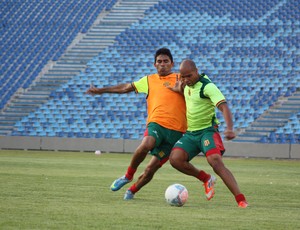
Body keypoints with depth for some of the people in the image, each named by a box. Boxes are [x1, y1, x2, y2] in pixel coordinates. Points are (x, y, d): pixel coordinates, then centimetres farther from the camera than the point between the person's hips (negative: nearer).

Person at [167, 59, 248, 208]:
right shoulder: (187, 84, 7)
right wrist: (179, 91, 8)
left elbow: (224, 107, -28)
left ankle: (241, 200, -31)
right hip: (190, 133, 7)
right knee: (175, 158, -16)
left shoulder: (207, 87, -18)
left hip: (207, 131, -7)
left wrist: (229, 128, -45)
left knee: (215, 161, -28)